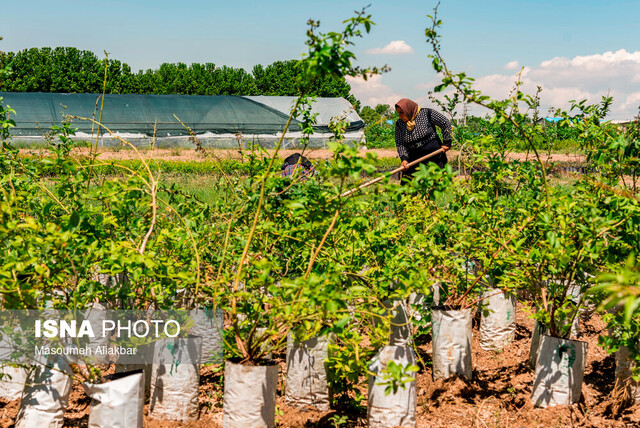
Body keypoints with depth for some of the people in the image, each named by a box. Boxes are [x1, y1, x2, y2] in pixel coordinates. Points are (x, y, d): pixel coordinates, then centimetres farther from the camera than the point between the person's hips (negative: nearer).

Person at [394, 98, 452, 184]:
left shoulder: (426, 113, -6)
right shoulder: (399, 124, 4)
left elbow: (446, 123, 0)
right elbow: (399, 144, 3)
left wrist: (446, 143, -3)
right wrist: (404, 158, -14)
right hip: (414, 160, 3)